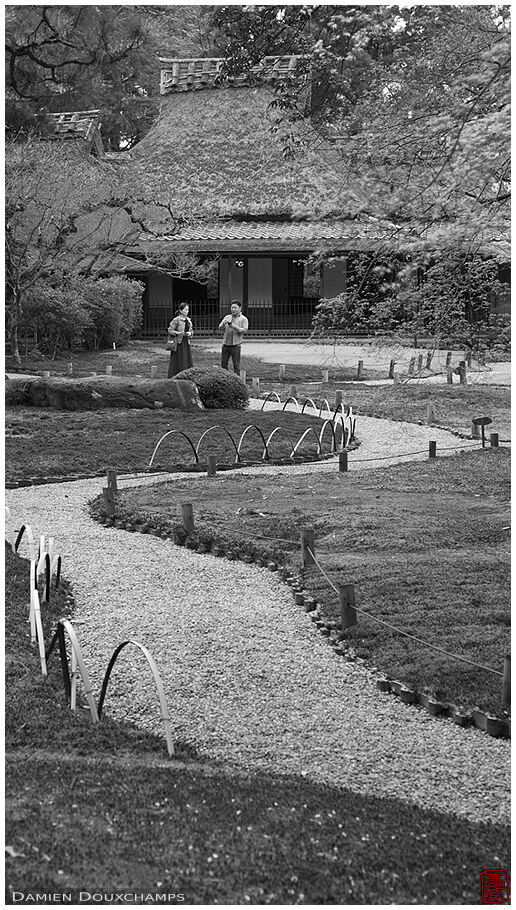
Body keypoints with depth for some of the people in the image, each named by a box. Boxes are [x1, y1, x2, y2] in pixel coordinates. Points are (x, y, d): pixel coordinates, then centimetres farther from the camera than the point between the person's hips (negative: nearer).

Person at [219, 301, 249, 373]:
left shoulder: (243, 319, 3)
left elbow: (244, 330, -9)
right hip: (226, 344, 4)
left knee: (236, 365, -2)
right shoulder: (227, 317, 14)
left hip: (236, 345, -4)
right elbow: (220, 327, 5)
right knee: (224, 364, 6)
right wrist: (224, 324, -18)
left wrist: (234, 326, -21)